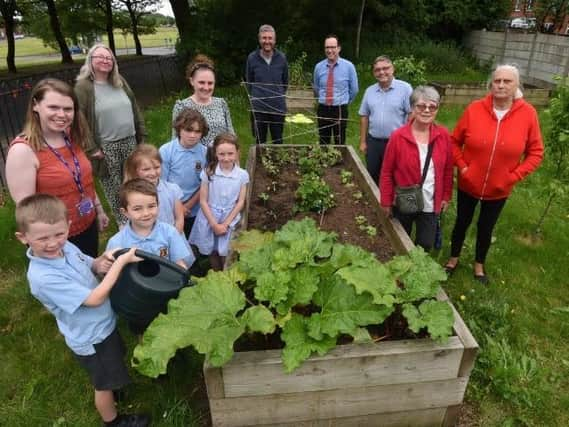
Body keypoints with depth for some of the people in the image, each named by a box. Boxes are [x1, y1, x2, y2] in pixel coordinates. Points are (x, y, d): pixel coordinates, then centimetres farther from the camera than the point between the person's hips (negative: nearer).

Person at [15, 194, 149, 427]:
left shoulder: (66, 247, -13)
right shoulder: (43, 277, -36)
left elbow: (88, 266, 6)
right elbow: (95, 299, -33)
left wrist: (100, 262, -19)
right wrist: (120, 261, -33)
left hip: (104, 323, 7)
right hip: (91, 338, -7)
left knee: (114, 363, 33)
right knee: (105, 384, 18)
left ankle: (115, 386, 62)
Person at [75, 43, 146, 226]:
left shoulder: (120, 82, 10)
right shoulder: (83, 87, -9)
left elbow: (135, 109, 15)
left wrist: (141, 135, 12)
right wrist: (91, 148, -17)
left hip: (130, 142, 5)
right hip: (106, 147, -5)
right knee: (113, 188, 5)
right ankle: (123, 223, 20)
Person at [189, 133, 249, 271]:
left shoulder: (243, 175, -10)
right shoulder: (208, 172, -12)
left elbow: (240, 202, -5)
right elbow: (203, 201, -9)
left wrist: (226, 223, -10)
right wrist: (214, 224, -11)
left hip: (230, 219, 0)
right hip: (209, 218, 1)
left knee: (225, 253, 9)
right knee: (211, 251, 16)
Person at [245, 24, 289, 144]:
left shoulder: (281, 58, -1)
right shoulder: (252, 58, -4)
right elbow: (248, 82, 8)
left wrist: (278, 96, 13)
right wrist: (255, 98, 11)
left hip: (278, 107, 1)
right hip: (258, 108, -1)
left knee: (278, 141, 11)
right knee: (260, 141, 9)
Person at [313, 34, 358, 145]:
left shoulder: (348, 66, -6)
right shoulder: (319, 66, 1)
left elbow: (354, 89, 6)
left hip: (340, 110, -2)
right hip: (323, 109, 2)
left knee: (340, 143, 8)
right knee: (323, 143, 10)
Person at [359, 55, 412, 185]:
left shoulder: (405, 88, -8)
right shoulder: (369, 91, 7)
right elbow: (364, 117, 10)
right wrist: (363, 141, 8)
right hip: (373, 142, 4)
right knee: (372, 178, 14)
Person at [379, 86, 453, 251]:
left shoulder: (443, 136, -7)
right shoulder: (398, 136, -16)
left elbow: (448, 170, 3)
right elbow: (387, 172, -10)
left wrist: (446, 196, 5)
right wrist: (386, 201, -7)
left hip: (431, 204, 2)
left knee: (426, 245, 15)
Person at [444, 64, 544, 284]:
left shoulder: (528, 114, -12)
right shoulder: (474, 109, -13)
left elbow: (536, 152, -4)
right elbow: (455, 141, -2)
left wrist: (514, 176, -12)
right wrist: (462, 166, -12)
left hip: (499, 190, 1)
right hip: (468, 185, 0)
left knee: (486, 228, 18)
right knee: (462, 223, 17)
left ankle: (479, 265, 42)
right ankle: (453, 259, 41)